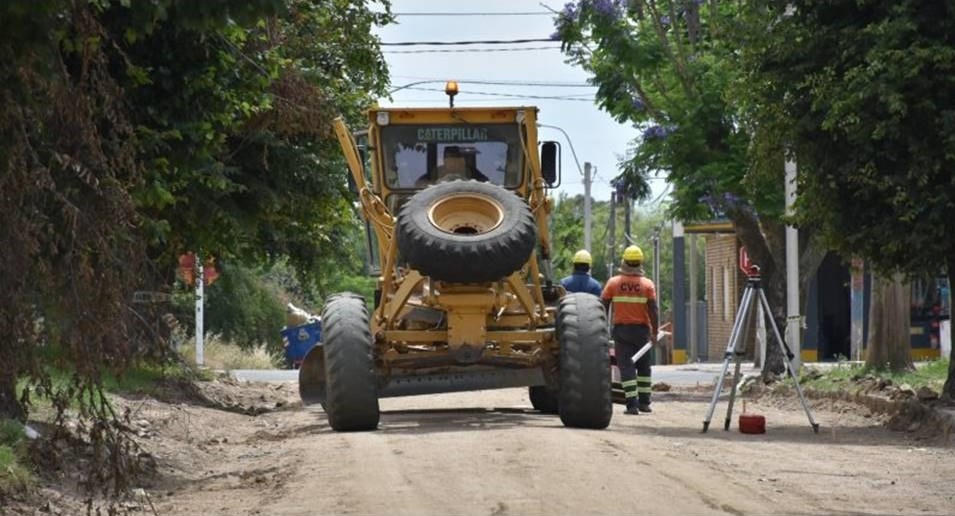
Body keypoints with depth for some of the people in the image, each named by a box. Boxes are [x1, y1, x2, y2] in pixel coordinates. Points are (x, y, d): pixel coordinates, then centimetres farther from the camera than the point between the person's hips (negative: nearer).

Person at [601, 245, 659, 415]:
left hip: (621, 329, -1)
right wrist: (655, 332, -2)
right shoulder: (647, 284, -4)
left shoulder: (613, 283, -2)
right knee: (643, 366, 16)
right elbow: (653, 310, -9)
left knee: (626, 367, -1)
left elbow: (604, 307, -1)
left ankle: (632, 404, -9)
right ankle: (644, 402, 16)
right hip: (641, 329, 1)